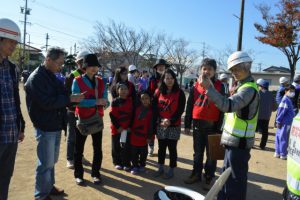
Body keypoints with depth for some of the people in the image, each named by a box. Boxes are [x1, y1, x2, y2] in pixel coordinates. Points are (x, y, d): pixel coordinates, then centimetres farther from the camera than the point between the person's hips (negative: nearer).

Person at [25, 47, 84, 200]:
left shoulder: (51, 76, 12)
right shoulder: (36, 78, -17)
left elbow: (59, 96, 15)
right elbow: (47, 102, -25)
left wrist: (72, 99, -3)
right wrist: (70, 99, -21)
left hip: (55, 125, 9)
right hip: (45, 127, -9)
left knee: (51, 161, 20)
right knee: (46, 163, 2)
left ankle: (49, 187, 36)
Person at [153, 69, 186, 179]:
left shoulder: (180, 93, -4)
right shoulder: (158, 92, 5)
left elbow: (180, 110, -8)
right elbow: (155, 108, 2)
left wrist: (171, 121, -19)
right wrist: (160, 120, -13)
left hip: (174, 126, -3)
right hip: (160, 125, 3)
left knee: (172, 148, 4)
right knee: (161, 147, 13)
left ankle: (171, 170, 18)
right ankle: (160, 168, 28)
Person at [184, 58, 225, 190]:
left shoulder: (219, 86, -4)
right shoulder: (196, 86, 5)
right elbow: (189, 106, 7)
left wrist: (219, 127, -9)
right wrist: (187, 125, 6)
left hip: (212, 125, -3)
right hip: (197, 125, 3)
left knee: (211, 154, 9)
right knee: (197, 152, 17)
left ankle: (209, 178, 23)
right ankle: (196, 174, 32)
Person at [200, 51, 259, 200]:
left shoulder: (249, 89, -19)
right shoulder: (244, 86, 15)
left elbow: (228, 105, -34)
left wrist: (208, 87, -38)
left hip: (239, 141, -10)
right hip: (234, 140, 10)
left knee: (236, 179, 0)